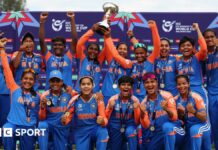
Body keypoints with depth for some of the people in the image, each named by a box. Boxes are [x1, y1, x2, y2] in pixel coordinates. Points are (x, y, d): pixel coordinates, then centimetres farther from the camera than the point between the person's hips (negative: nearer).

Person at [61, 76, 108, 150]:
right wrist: (64, 120, -26)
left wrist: (102, 121, -34)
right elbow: (67, 118, -2)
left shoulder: (97, 99, -9)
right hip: (81, 133, 2)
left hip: (95, 129, -1)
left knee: (103, 132, -32)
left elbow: (104, 119, -10)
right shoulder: (75, 100, -7)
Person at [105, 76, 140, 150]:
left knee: (131, 132, -33)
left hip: (129, 126, -1)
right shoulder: (113, 99, -6)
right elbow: (106, 118, -4)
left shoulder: (135, 100, -6)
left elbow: (137, 121, -5)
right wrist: (110, 108, -20)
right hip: (115, 129, 2)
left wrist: (136, 109, -20)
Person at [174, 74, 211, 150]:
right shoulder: (176, 100, -3)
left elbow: (204, 118, -17)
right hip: (187, 129, 5)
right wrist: (180, 113, -18)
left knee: (194, 130, -35)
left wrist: (194, 111, -36)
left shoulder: (196, 97, -15)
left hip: (201, 127, -5)